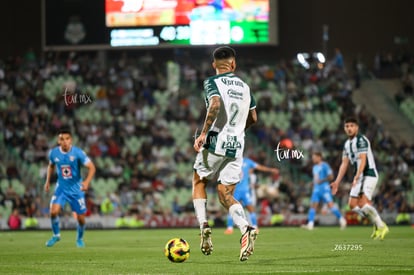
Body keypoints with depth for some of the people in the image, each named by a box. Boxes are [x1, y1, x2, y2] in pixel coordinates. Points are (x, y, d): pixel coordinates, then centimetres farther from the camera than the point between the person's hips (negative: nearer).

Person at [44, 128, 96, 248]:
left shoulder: (78, 153, -18)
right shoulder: (53, 153, -7)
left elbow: (91, 167, -18)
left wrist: (87, 181, -33)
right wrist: (48, 181, 11)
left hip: (76, 189, -2)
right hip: (61, 187, 2)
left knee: (80, 218, 1)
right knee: (53, 212, -18)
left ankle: (80, 238, 30)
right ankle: (56, 235, 7)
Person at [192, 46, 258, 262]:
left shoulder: (212, 82, -4)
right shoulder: (244, 86, 14)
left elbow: (216, 104, -24)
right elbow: (252, 118, 20)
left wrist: (203, 133, -21)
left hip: (216, 142, -4)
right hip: (236, 147, 4)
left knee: (198, 181, 19)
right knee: (225, 195, 6)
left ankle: (204, 227, 2)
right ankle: (246, 229, -21)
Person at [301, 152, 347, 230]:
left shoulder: (324, 166, -6)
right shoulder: (314, 167, 19)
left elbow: (331, 176, -11)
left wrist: (321, 181, -16)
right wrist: (313, 182, 11)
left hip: (324, 188, -8)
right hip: (316, 189, 8)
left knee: (330, 204, -12)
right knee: (313, 205, -2)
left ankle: (342, 220, -3)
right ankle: (310, 224, -7)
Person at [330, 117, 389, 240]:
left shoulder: (361, 140, -13)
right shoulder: (347, 144, 15)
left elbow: (363, 160, -22)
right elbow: (344, 164, 16)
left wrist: (357, 177, -33)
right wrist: (337, 182, 10)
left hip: (369, 174, -9)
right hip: (359, 176, 9)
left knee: (363, 203, -19)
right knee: (353, 205, 3)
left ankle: (381, 226, -5)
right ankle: (377, 224, 14)